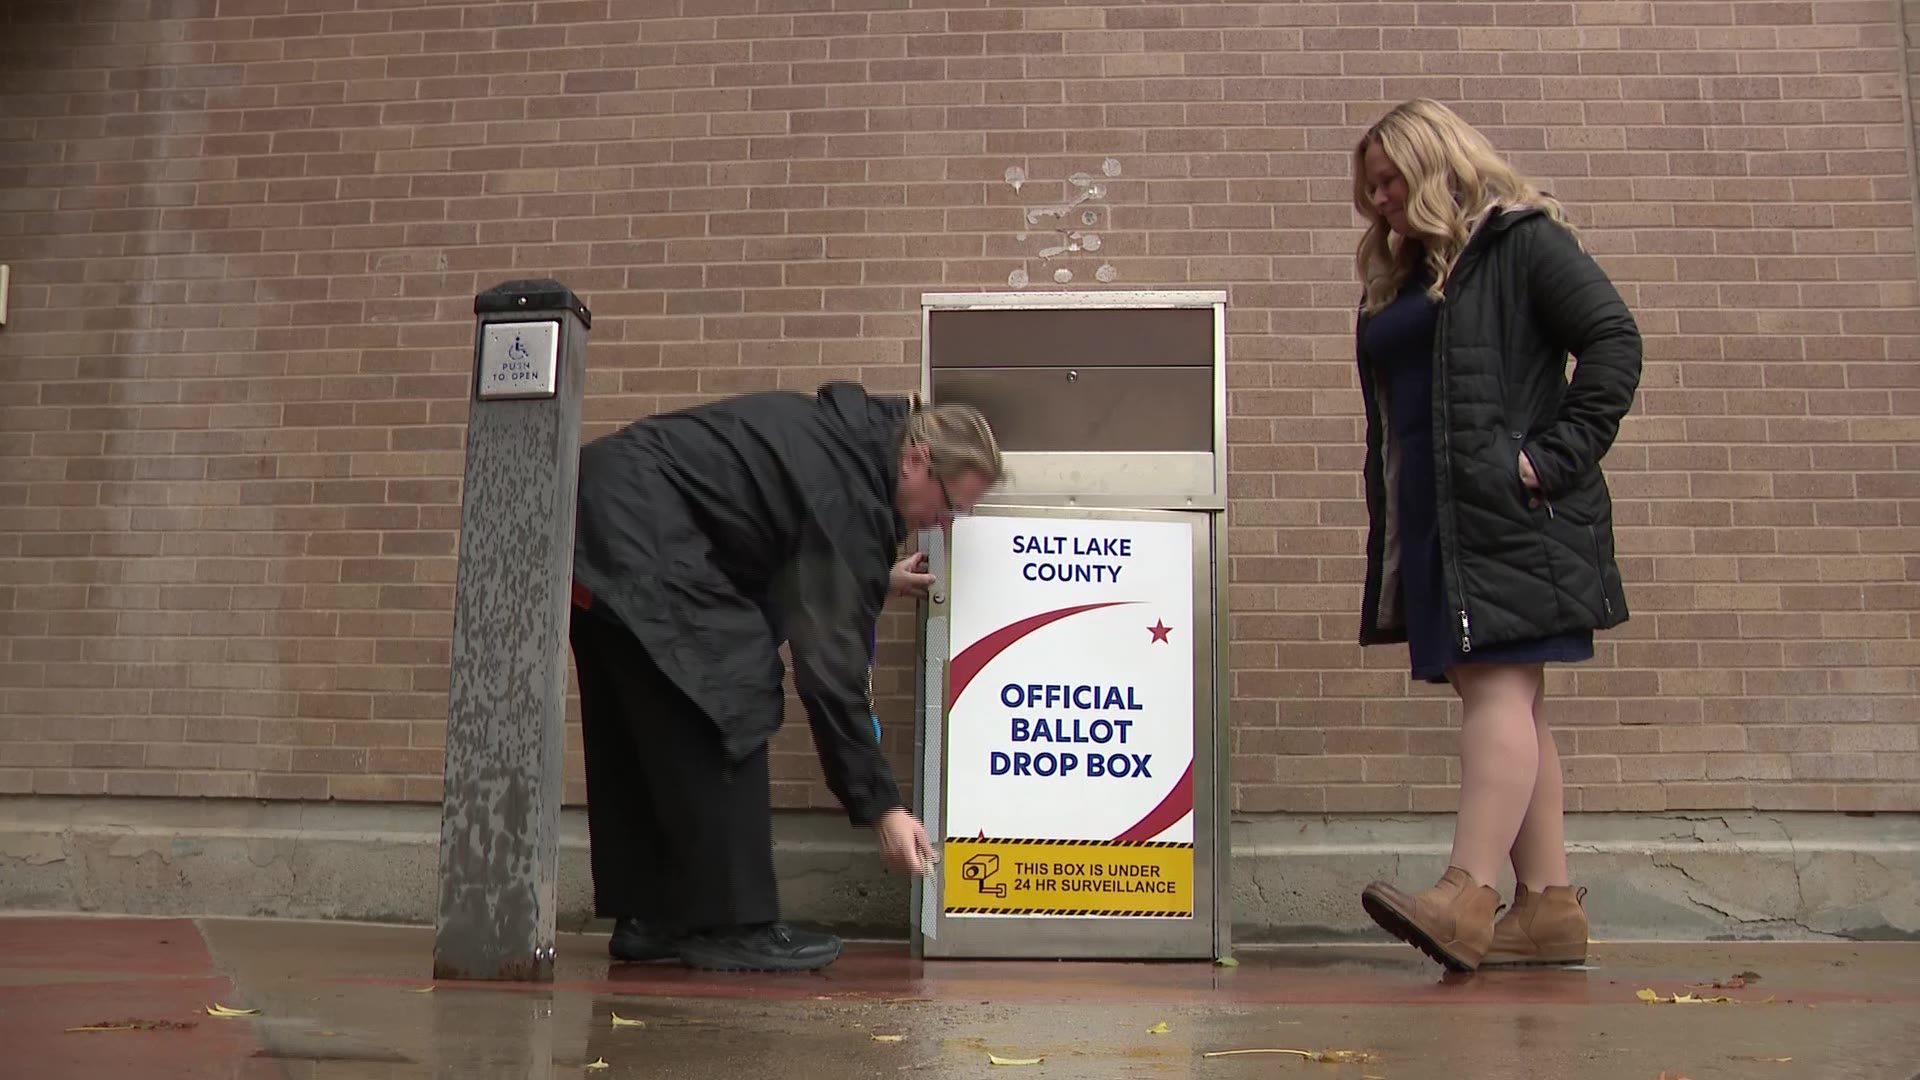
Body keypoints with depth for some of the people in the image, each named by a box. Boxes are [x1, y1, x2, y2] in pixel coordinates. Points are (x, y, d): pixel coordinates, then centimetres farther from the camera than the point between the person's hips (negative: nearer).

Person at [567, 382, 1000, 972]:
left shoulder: (835, 434, 12)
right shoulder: (848, 494, -15)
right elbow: (831, 666, -18)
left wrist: (874, 580, 27)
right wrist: (881, 807, -14)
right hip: (637, 528, -11)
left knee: (638, 727, 13)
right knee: (730, 703, -8)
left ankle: (647, 916, 20)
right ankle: (732, 925, -3)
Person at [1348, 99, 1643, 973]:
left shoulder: (1521, 241, 0)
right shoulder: (1398, 278, 22)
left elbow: (1614, 341, -9)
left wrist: (1557, 456, -16)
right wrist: (1389, 532, 14)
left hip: (1510, 512, -8)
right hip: (1432, 522, 8)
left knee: (1496, 687, -15)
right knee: (1507, 701, 6)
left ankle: (1467, 898, -20)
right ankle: (1548, 905, 8)